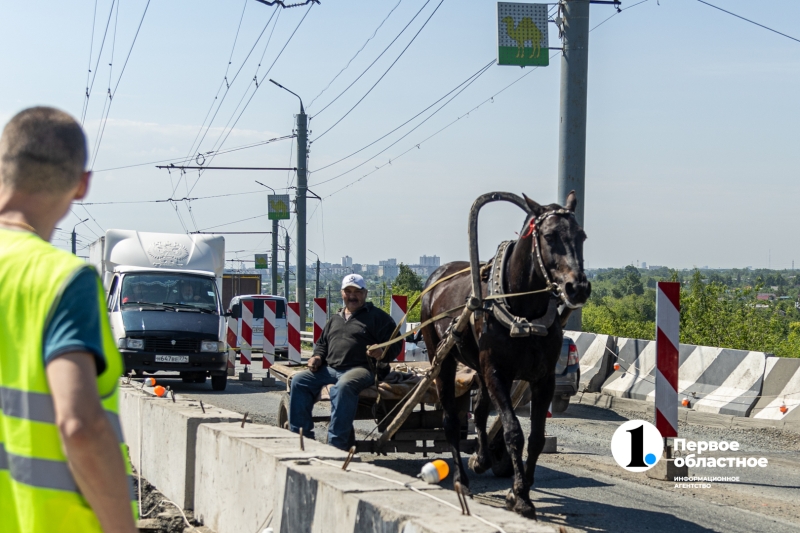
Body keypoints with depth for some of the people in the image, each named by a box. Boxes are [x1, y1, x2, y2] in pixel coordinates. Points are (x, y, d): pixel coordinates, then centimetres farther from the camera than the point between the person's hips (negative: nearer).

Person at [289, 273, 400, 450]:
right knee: (299, 380, -13)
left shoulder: (377, 316, 9)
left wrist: (383, 353, -21)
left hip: (361, 369, -7)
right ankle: (301, 435, -13)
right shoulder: (335, 319, 28)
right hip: (330, 369, 7)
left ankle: (337, 443, -38)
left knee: (344, 386, -39)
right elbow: (322, 343, 33)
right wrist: (318, 356, 10)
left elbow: (395, 343, 1)